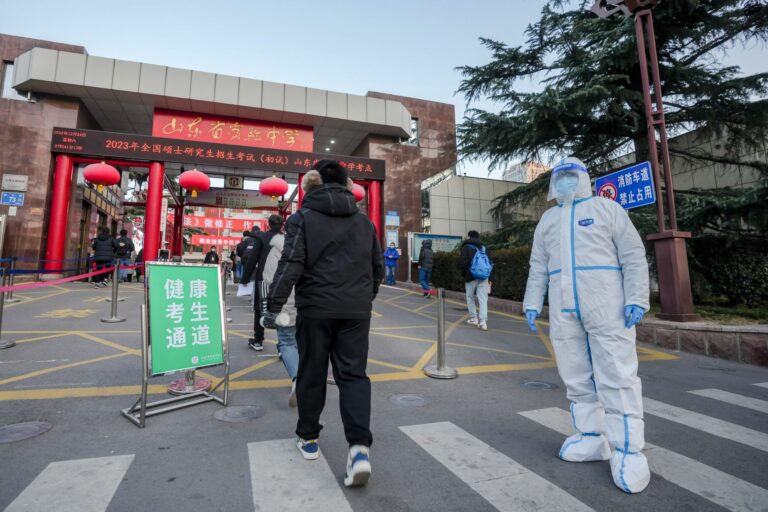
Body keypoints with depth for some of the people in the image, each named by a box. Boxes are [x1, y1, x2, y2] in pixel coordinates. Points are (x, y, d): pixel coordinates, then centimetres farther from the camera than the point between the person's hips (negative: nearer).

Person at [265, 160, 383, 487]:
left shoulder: (303, 218, -2)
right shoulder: (364, 222, 10)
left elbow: (291, 265, -13)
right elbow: (378, 267, 14)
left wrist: (274, 304, -9)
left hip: (316, 309, -2)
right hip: (356, 310, 3)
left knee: (311, 375, 13)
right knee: (353, 375, 6)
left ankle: (308, 439, 29)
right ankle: (360, 447, -7)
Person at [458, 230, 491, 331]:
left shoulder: (466, 247, -2)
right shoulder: (483, 247, 14)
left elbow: (463, 262, -11)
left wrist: (463, 273, 6)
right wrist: (489, 278, 16)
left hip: (471, 277, -4)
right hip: (484, 277, 4)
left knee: (470, 298, 14)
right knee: (483, 299, -1)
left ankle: (473, 318, 18)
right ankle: (483, 322, -9)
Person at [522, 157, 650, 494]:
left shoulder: (606, 208, 6)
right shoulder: (548, 219, 18)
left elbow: (633, 255, -1)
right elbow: (538, 266, 15)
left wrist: (637, 298, -11)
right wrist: (532, 303, 8)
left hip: (606, 305, -4)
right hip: (563, 309, 5)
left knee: (616, 376, -4)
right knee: (576, 377, 7)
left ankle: (628, 450, 5)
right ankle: (592, 439, 18)